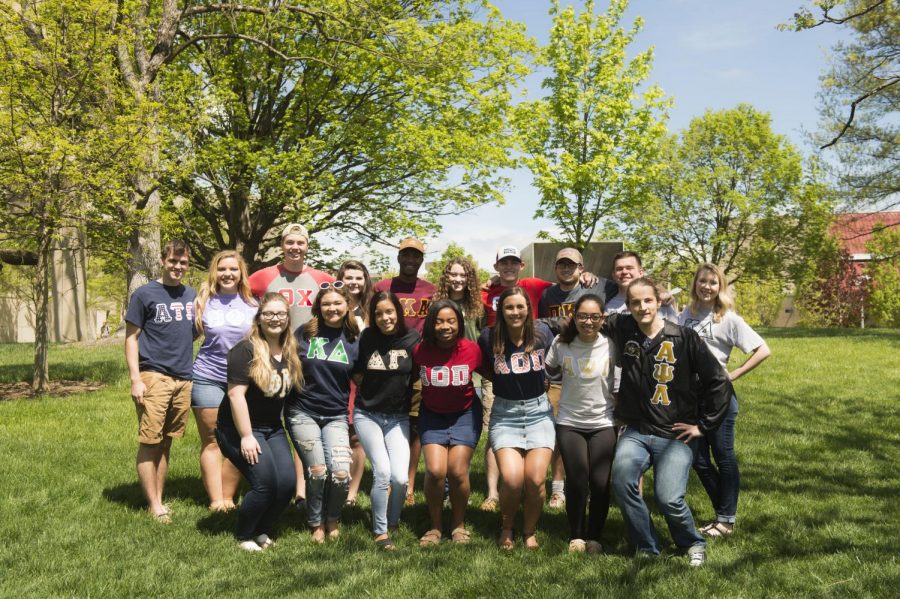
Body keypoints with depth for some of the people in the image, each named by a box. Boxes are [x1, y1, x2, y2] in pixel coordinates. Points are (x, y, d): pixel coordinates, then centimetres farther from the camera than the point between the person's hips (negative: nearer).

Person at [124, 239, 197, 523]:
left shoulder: (192, 295, 13)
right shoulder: (144, 294, -2)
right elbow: (131, 338, -3)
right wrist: (135, 379, -10)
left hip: (183, 379, 5)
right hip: (154, 377, -5)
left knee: (166, 442, 11)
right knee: (149, 442, -2)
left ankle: (159, 499, 19)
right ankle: (153, 505, 6)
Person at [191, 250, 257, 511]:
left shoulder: (252, 304, 5)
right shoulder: (203, 302, 3)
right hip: (208, 378, -1)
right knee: (212, 441, 3)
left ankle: (228, 498, 14)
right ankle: (215, 500, 8)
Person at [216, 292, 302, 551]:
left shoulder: (290, 353, 5)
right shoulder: (245, 350, -15)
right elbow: (236, 394, -19)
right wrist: (246, 436, -20)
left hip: (273, 429, 6)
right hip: (239, 429, -6)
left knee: (288, 483, -6)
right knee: (265, 483, -16)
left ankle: (262, 530, 19)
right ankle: (243, 536, 10)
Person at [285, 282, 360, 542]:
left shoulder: (353, 340, 5)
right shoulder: (304, 333, 0)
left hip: (336, 416, 1)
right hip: (303, 412, -1)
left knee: (341, 473, -14)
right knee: (317, 471, -10)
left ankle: (333, 520, 16)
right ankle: (316, 524, 17)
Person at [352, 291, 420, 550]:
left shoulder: (412, 339, -7)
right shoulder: (366, 339, -4)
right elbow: (356, 376, 8)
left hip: (398, 418, 0)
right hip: (367, 415, 0)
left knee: (400, 478, -10)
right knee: (382, 472, -12)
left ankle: (393, 521, 19)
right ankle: (380, 531, 7)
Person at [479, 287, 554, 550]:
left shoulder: (542, 332, -4)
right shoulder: (489, 337, -7)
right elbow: (485, 370, 12)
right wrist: (502, 381, 0)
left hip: (539, 411, 1)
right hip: (505, 414, -1)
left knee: (535, 479, -13)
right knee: (511, 478, -18)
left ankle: (529, 532, 15)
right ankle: (506, 527, 12)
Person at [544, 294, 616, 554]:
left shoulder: (611, 346, -6)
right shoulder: (561, 344, -6)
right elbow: (547, 372, 9)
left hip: (603, 423, 0)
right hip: (569, 422, 0)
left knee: (600, 483, -7)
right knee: (577, 482, -9)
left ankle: (594, 537, 16)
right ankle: (576, 536, 14)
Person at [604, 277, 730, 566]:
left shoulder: (683, 337, -7)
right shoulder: (621, 328, 2)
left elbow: (719, 382, -1)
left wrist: (703, 426, 0)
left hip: (676, 435, -2)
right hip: (636, 432, 3)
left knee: (668, 498, -17)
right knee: (622, 480, -23)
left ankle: (694, 545, 16)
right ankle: (647, 548, 0)